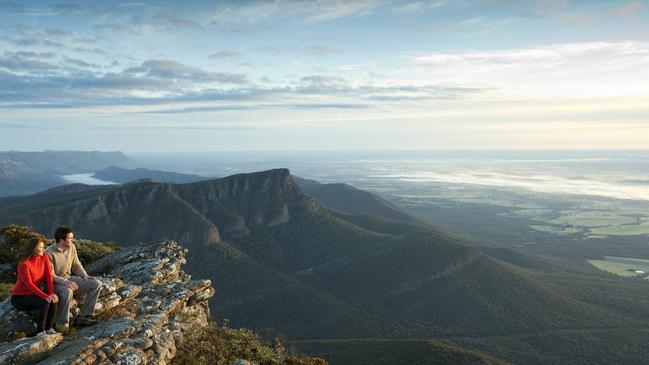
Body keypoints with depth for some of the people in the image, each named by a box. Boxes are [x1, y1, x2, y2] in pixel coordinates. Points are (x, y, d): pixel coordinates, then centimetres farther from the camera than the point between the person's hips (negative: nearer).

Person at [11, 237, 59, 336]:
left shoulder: (44, 258, -5)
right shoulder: (24, 264, -22)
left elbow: (49, 277, -9)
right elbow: (29, 284, -28)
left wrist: (51, 294, -24)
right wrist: (46, 296, -35)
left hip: (33, 295, 5)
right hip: (19, 298, -5)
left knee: (54, 300, -22)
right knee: (45, 302, -28)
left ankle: (49, 328, -12)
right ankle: (40, 332, -17)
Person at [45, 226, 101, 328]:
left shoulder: (71, 247, 0)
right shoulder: (49, 253, -19)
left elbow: (76, 265, 12)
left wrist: (85, 276, -5)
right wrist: (65, 282, -35)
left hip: (68, 279, 7)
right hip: (55, 282, -7)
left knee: (96, 284, -8)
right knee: (67, 291, -41)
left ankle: (83, 317, -7)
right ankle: (63, 325, -24)